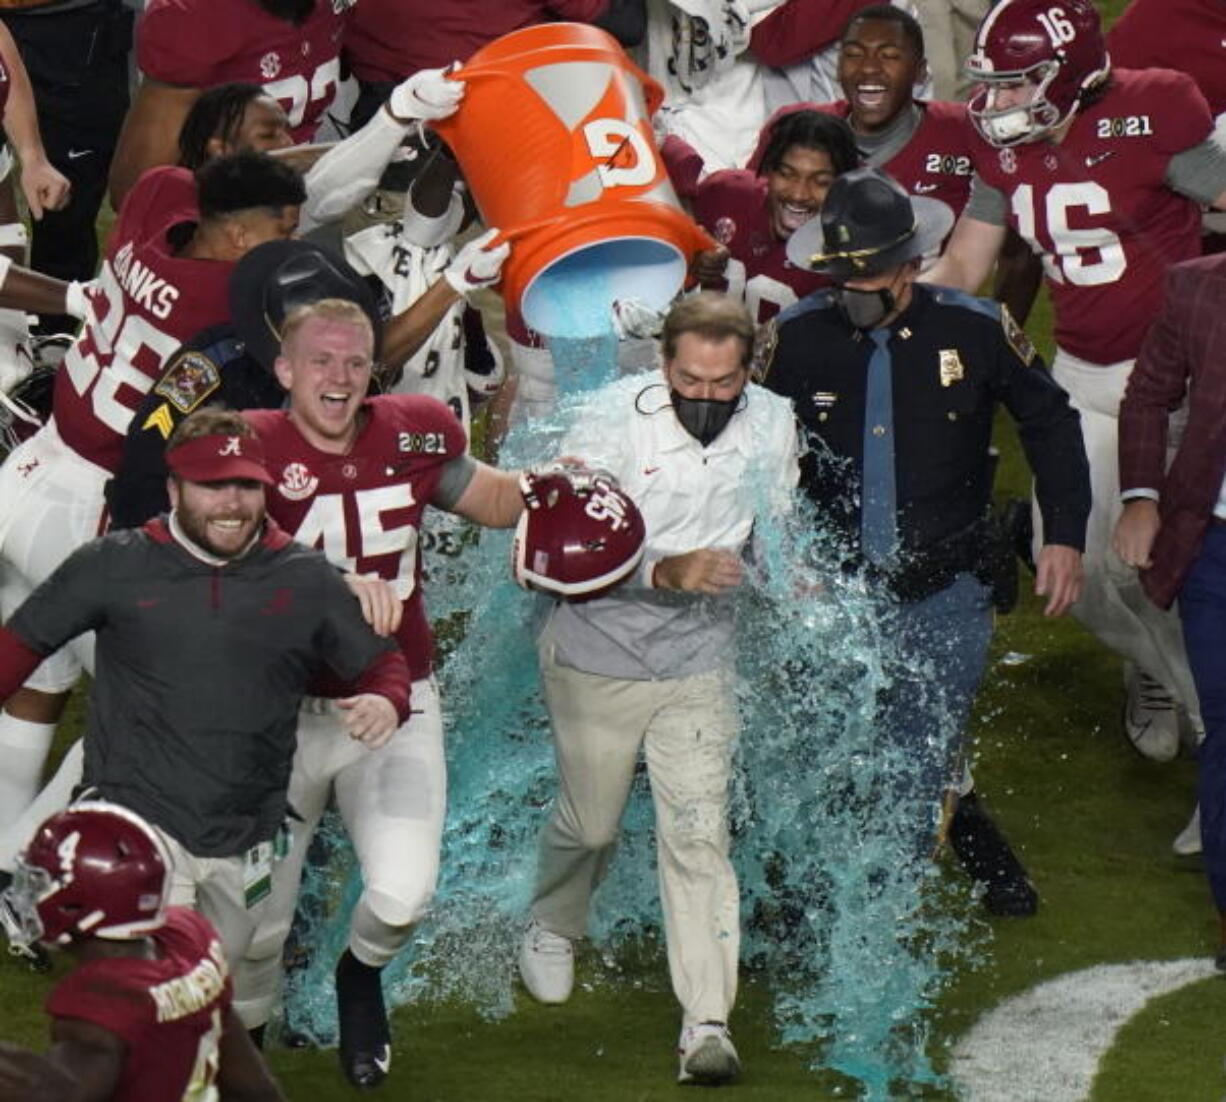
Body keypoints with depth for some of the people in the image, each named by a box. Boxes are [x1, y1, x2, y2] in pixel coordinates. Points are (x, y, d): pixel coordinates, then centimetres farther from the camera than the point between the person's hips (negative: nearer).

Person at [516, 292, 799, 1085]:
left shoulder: (771, 424, -7)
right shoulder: (615, 418, -19)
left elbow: (778, 535, 12)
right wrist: (666, 572, -34)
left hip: (698, 665, 1)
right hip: (598, 655, -1)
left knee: (699, 834, -6)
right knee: (590, 822, 15)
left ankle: (708, 1021, -4)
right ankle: (554, 928, 48)